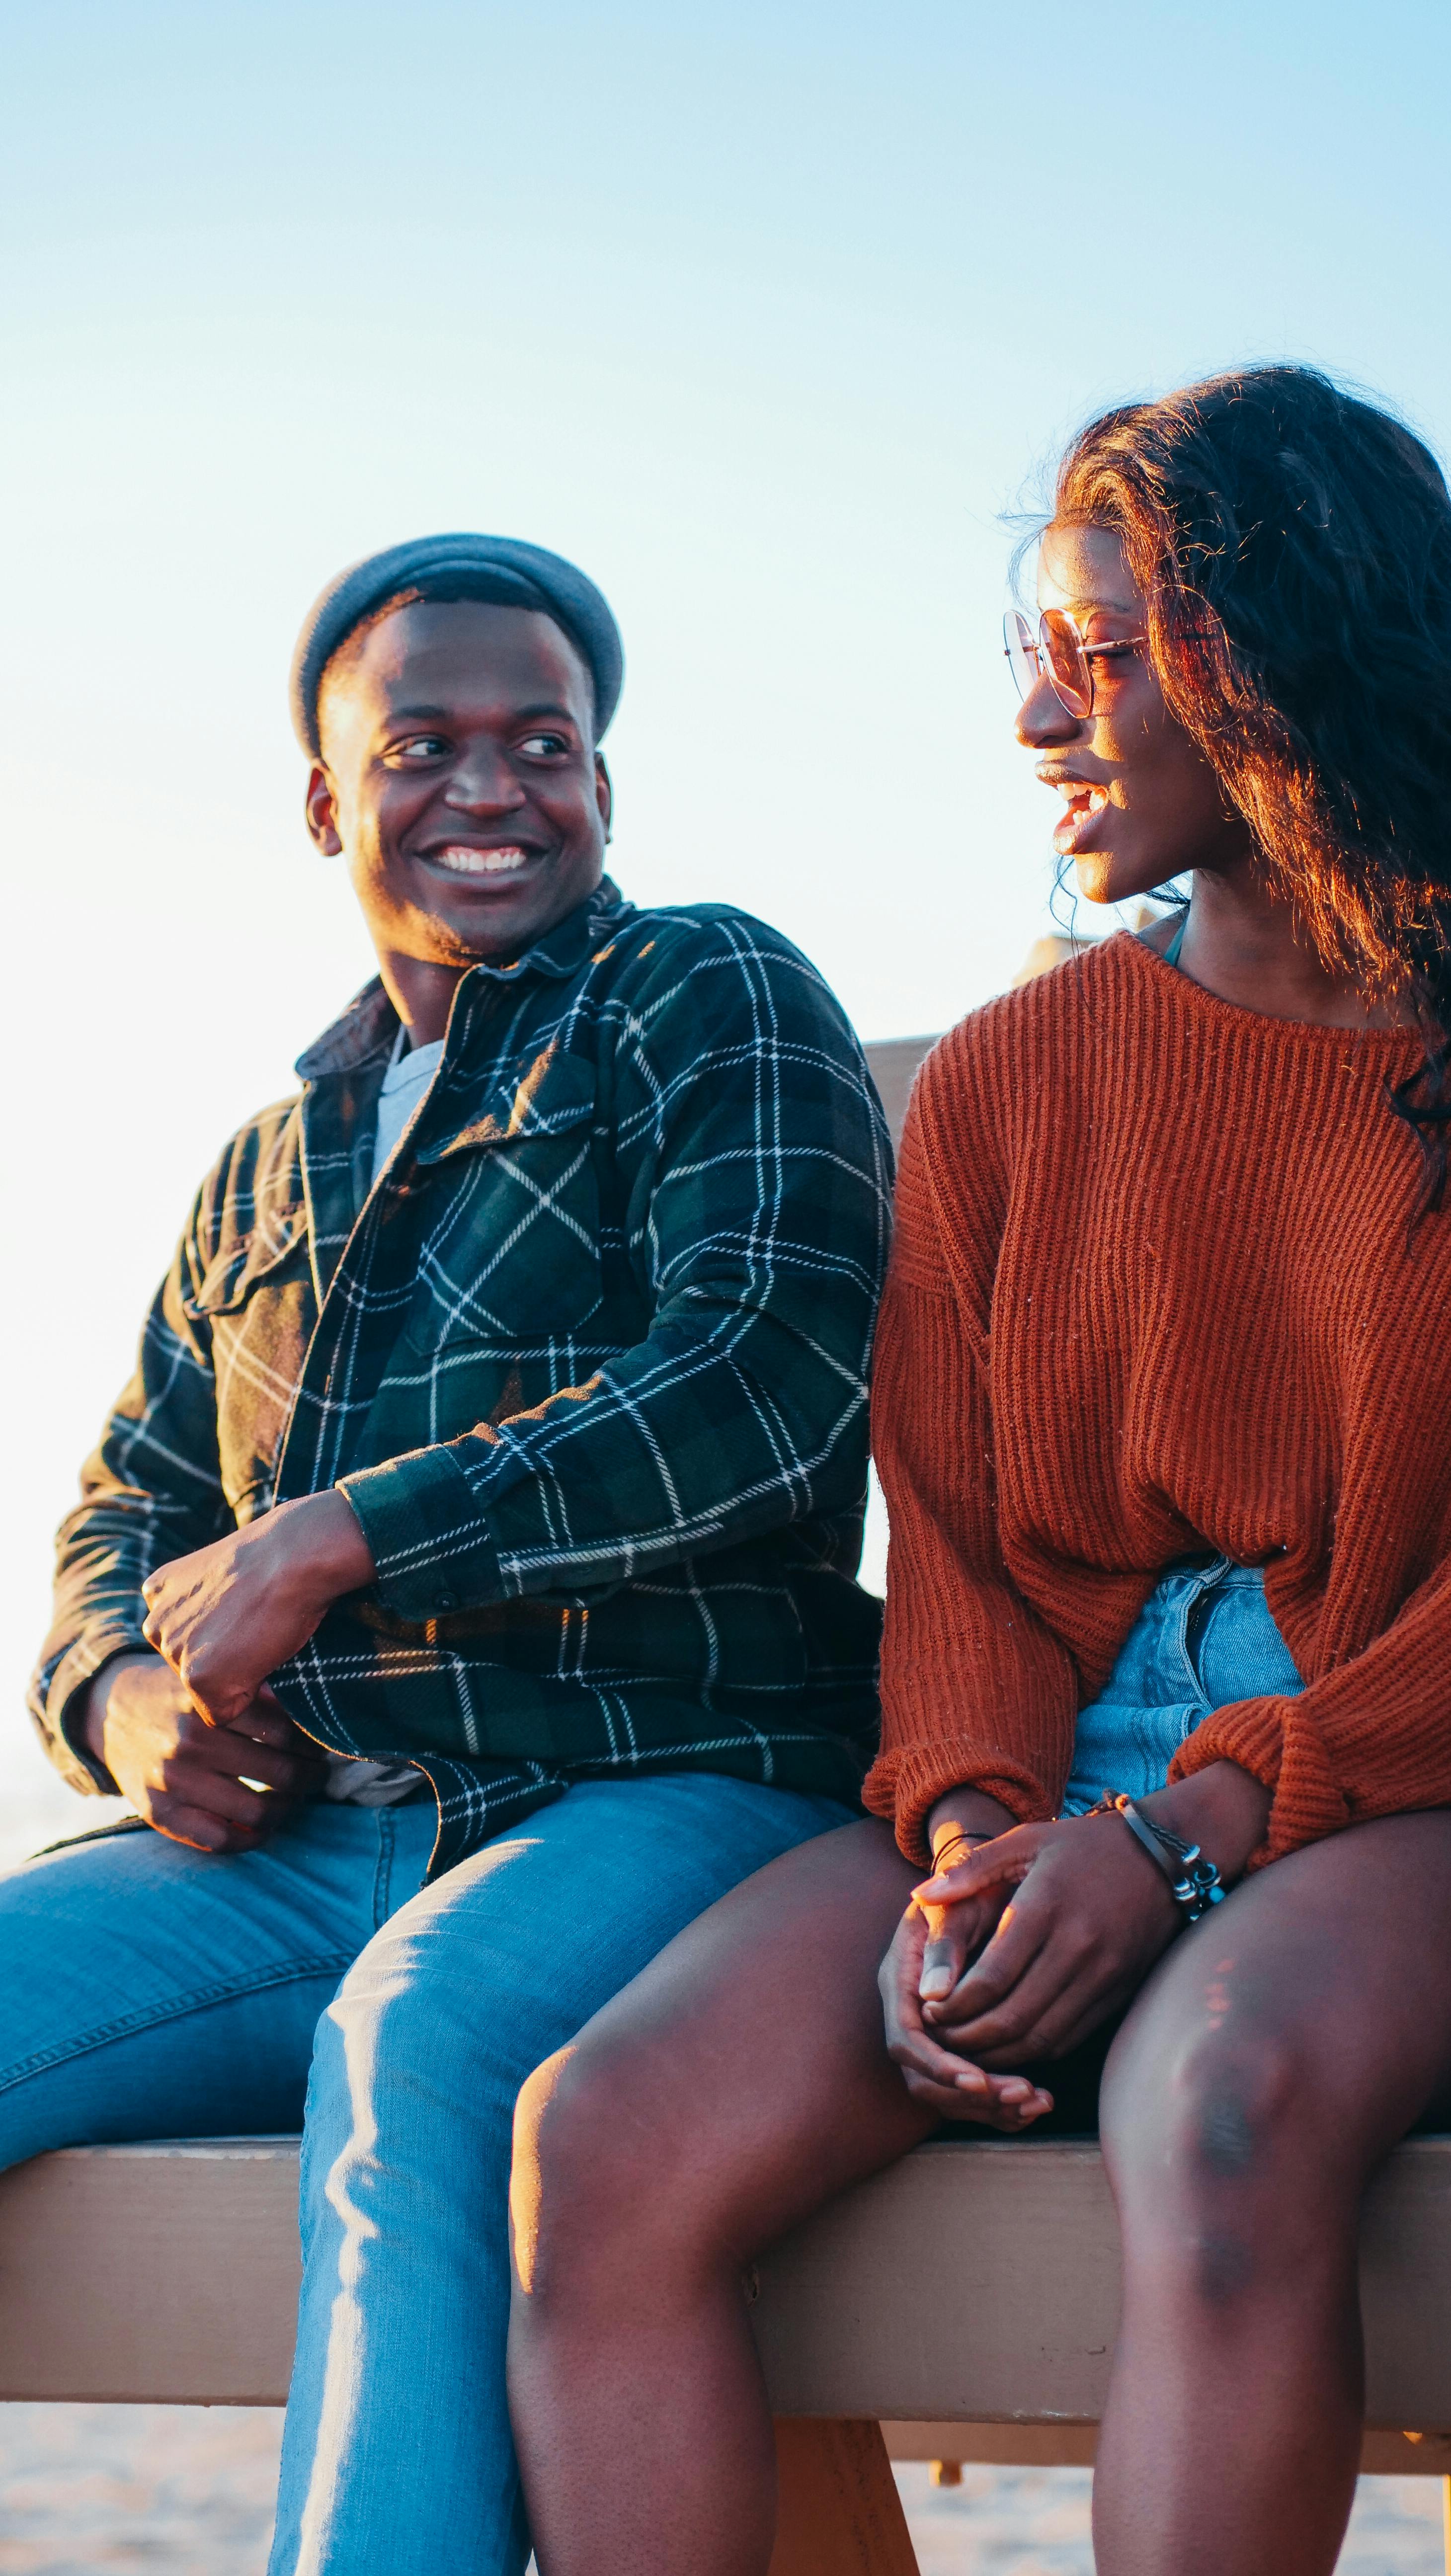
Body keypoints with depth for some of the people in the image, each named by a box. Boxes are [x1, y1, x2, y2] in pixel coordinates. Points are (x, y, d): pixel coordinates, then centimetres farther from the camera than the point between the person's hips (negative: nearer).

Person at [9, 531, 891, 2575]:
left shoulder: (714, 1000, 6)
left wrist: (330, 1547, -10)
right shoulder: (275, 1163, 26)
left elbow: (771, 1385, -10)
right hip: (295, 1848, 6)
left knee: (414, 2040, -38)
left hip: (667, 1802, -6)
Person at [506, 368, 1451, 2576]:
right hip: (1061, 1777, 4)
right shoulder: (1005, 1082, 16)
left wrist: (1192, 1830, -17)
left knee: (1226, 2110, -39)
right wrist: (976, 1831, -11)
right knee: (611, 2139, -25)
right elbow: (955, 1543, 10)